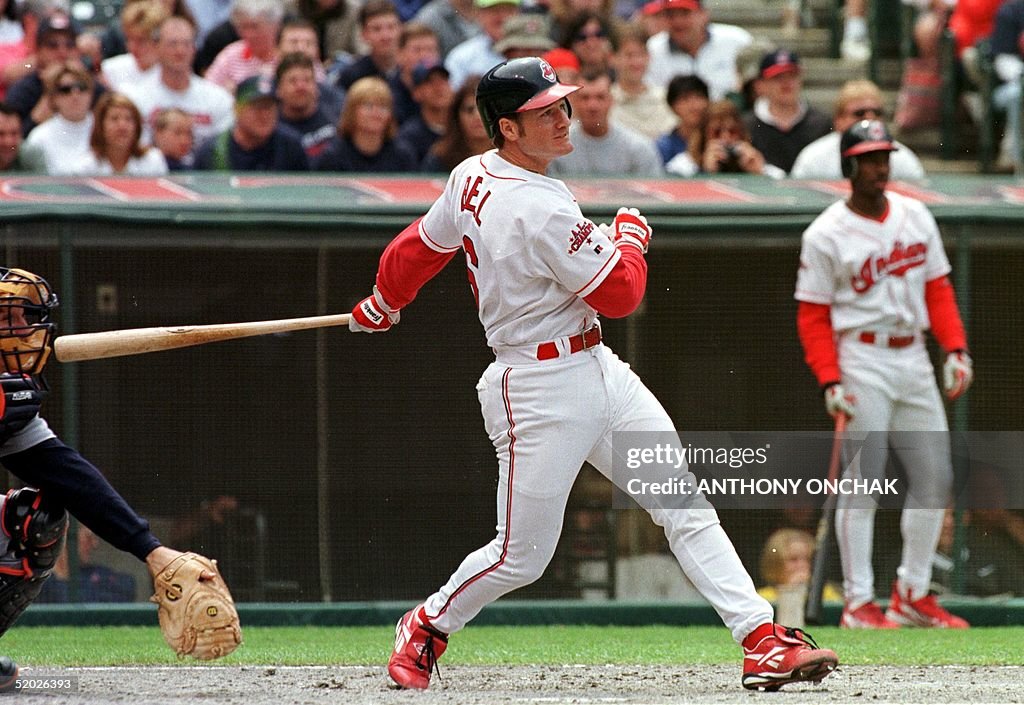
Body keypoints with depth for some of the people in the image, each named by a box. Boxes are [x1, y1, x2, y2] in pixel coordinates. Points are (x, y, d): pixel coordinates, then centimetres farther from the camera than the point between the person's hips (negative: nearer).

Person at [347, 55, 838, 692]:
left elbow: (421, 246, 19)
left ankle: (763, 640, -5)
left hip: (598, 372, 10)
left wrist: (381, 306, 36)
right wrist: (630, 234, 2)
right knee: (522, 556, 1)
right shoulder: (542, 209, -24)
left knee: (688, 507, 0)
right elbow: (620, 294, -17)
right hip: (541, 393, -10)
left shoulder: (471, 178, 4)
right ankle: (427, 627, 27)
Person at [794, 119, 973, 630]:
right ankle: (858, 603, -2)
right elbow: (813, 316, -6)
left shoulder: (916, 216, 9)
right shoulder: (826, 236, -7)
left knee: (935, 478, 5)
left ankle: (912, 596, 15)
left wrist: (955, 349, 1)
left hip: (914, 359, 6)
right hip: (863, 362, -6)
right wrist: (829, 381, -16)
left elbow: (937, 287, 13)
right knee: (863, 484, -6)